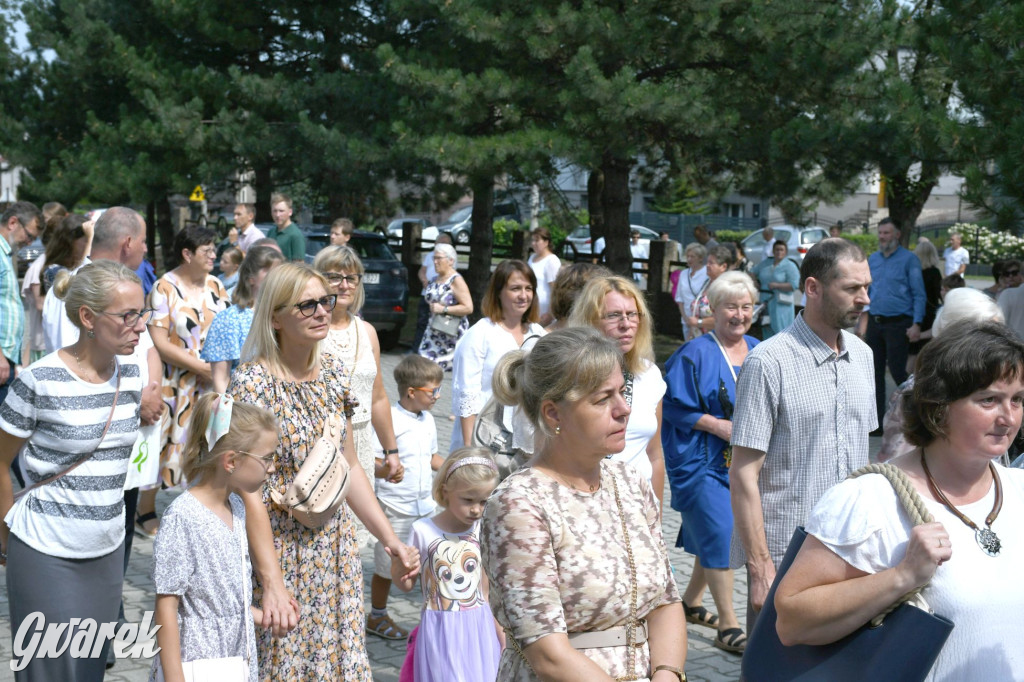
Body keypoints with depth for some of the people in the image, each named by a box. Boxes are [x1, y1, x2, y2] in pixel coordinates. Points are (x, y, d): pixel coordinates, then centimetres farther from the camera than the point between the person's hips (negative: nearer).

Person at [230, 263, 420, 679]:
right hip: (279, 550, -5)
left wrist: (391, 541, 7)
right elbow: (250, 491, -17)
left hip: (337, 549, 6)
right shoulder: (252, 384, -16)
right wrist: (272, 582, -20)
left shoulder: (333, 372, 3)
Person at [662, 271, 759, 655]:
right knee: (721, 535, -10)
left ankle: (691, 602, 35)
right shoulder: (695, 354, -10)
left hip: (741, 460, 6)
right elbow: (674, 407, -11)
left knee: (712, 534, 15)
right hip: (701, 460, -6)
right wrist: (717, 425, -19)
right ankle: (728, 626, -3)